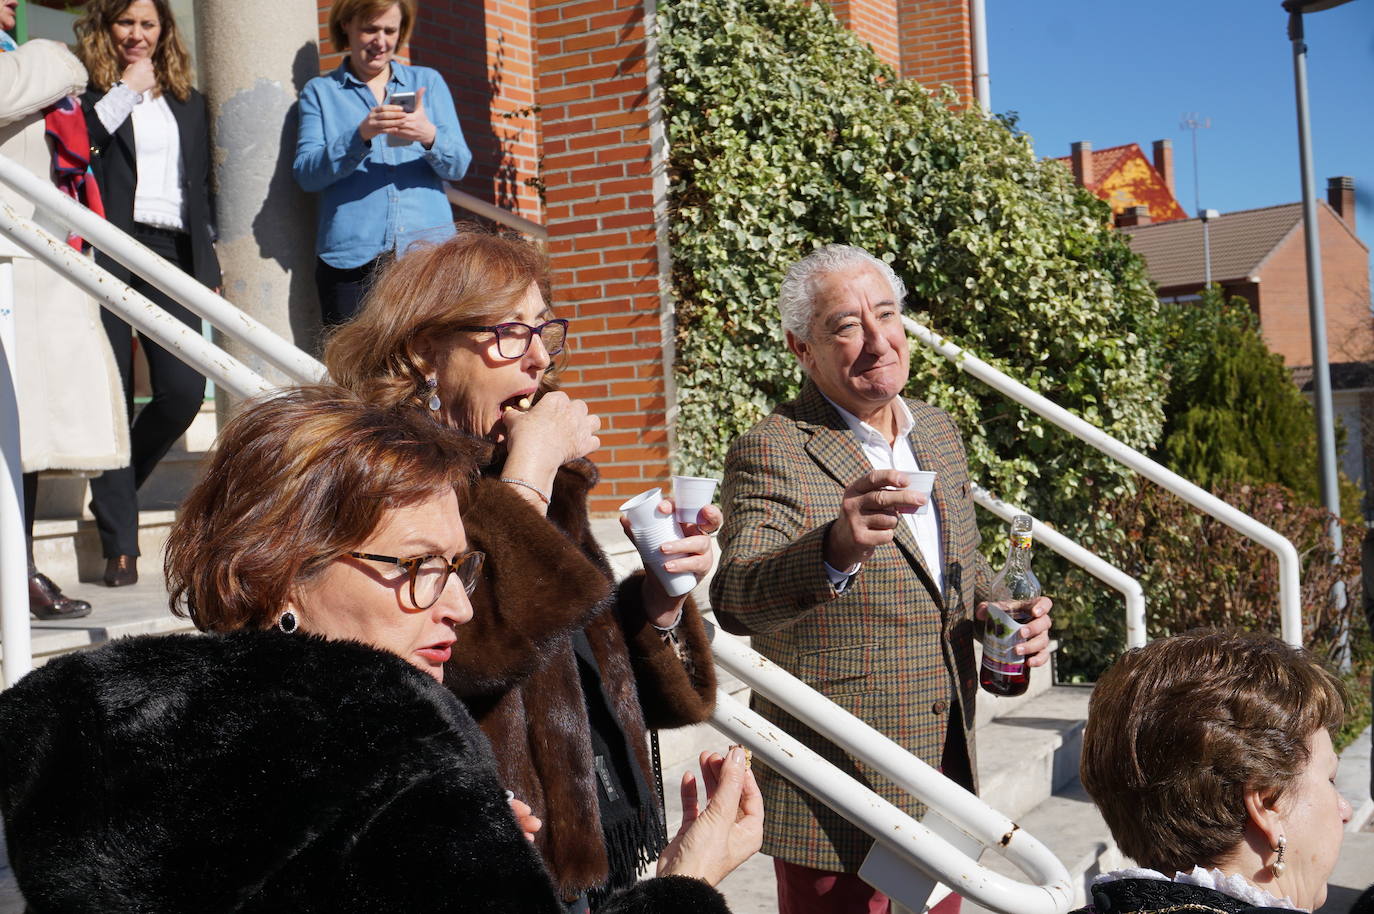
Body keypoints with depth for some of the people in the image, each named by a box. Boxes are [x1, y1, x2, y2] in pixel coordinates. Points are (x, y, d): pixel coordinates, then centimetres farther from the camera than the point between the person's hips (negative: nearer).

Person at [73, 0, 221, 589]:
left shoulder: (189, 102, 21)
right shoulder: (88, 93, 6)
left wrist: (207, 253, 15)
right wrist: (125, 91, -7)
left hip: (172, 253, 4)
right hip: (108, 252, -4)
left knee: (183, 390, -9)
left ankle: (116, 486, 19)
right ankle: (119, 544, -1)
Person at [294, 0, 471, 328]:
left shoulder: (428, 82, 17)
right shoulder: (320, 91, 12)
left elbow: (458, 166, 7)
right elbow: (307, 174, -1)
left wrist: (430, 137, -15)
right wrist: (360, 136, -17)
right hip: (351, 260, -1)